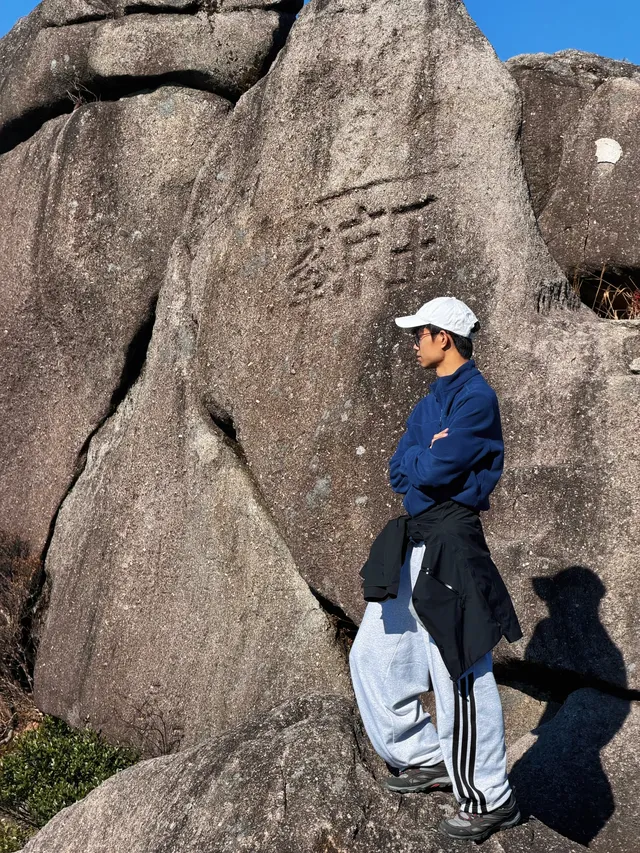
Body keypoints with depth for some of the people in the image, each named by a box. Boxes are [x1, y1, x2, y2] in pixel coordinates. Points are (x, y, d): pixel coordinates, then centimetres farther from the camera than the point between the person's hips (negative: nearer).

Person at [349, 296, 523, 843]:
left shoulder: (475, 399, -14)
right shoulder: (432, 401, 15)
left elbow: (432, 472, -22)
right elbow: (398, 473, 7)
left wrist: (420, 463, -3)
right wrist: (431, 457, -9)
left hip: (449, 549, -10)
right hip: (414, 543, 10)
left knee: (461, 676, -1)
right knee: (372, 655, 15)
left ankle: (491, 801, 15)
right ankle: (426, 757, 29)